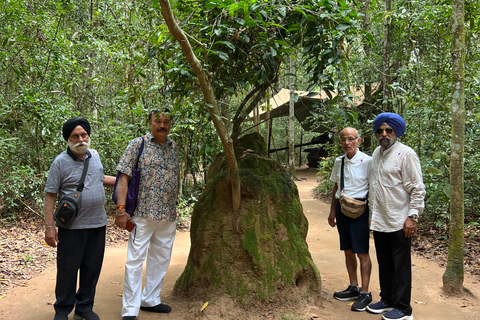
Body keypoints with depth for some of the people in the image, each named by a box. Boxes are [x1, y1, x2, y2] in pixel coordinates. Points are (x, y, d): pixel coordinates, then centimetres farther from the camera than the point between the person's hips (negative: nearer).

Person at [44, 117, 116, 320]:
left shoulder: (94, 155, 8)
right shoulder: (61, 162, -9)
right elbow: (50, 195, -8)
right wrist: (49, 226, -11)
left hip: (97, 224, 5)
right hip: (72, 226, -5)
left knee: (92, 269, 12)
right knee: (68, 269, 6)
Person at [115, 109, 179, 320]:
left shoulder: (173, 147, 11)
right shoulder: (138, 144, -5)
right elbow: (123, 177, -9)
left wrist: (174, 206, 13)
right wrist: (121, 209, -16)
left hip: (169, 215, 6)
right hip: (144, 213, -6)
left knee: (160, 259, 14)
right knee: (135, 260, -2)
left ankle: (150, 300, 30)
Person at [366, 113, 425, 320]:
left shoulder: (406, 154, -9)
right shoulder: (376, 153, 12)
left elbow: (417, 189, -11)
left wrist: (412, 217, -16)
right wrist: (372, 213, 17)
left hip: (399, 223, -7)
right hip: (379, 221, 7)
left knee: (401, 266, 3)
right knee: (384, 264, 17)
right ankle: (387, 299, 31)